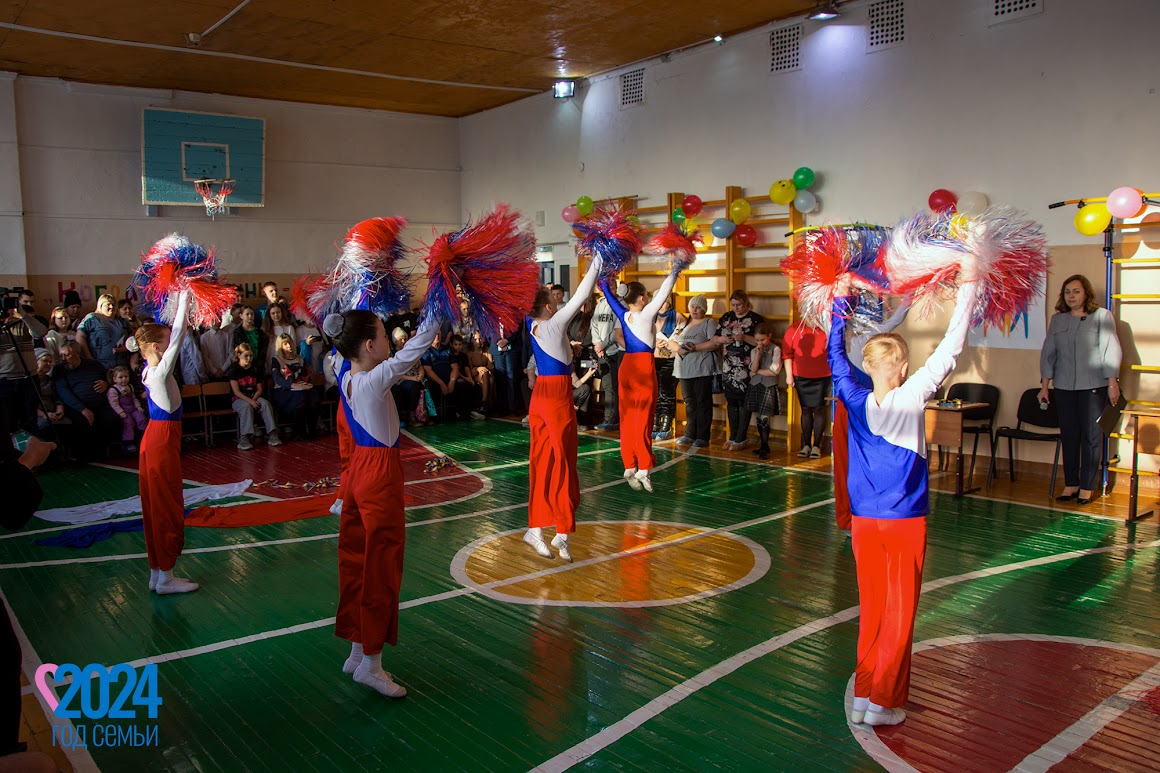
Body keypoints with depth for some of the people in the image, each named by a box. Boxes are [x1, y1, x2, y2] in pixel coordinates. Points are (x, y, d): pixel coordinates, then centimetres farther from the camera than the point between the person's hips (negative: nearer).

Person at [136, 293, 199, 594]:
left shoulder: (149, 371, 6)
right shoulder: (160, 372, -17)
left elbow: (173, 336, 15)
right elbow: (178, 338, -20)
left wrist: (182, 302, 14)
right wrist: (184, 302, -13)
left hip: (153, 439, 9)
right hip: (163, 441, -9)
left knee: (156, 507, 13)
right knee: (167, 506, -1)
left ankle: (157, 572, 21)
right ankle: (165, 577, 7)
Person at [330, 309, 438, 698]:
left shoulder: (346, 376, 1)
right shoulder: (376, 379, -21)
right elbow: (414, 348, -21)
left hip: (358, 471, 9)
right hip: (381, 476, -9)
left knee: (356, 564, 15)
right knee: (382, 568, 2)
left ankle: (357, 651, 28)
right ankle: (371, 663, 11)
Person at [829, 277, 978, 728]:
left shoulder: (855, 400, -5)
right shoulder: (910, 400, -14)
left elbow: (836, 354, 9)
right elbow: (949, 352, -12)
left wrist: (840, 302, 17)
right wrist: (967, 293, -6)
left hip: (864, 519, 4)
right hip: (905, 521, -4)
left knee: (871, 608, 13)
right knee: (899, 612, 6)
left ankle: (864, 693, 18)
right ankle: (882, 701, 10)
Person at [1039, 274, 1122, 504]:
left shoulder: (1102, 316, 1)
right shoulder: (1057, 320, 11)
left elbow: (1111, 350, -3)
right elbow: (1048, 353, 11)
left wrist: (1112, 383, -9)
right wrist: (1044, 386, 7)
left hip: (1094, 385, -3)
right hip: (1064, 386, 3)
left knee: (1092, 436, -1)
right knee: (1068, 436, 5)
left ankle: (1087, 486, 5)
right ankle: (1070, 484, 13)